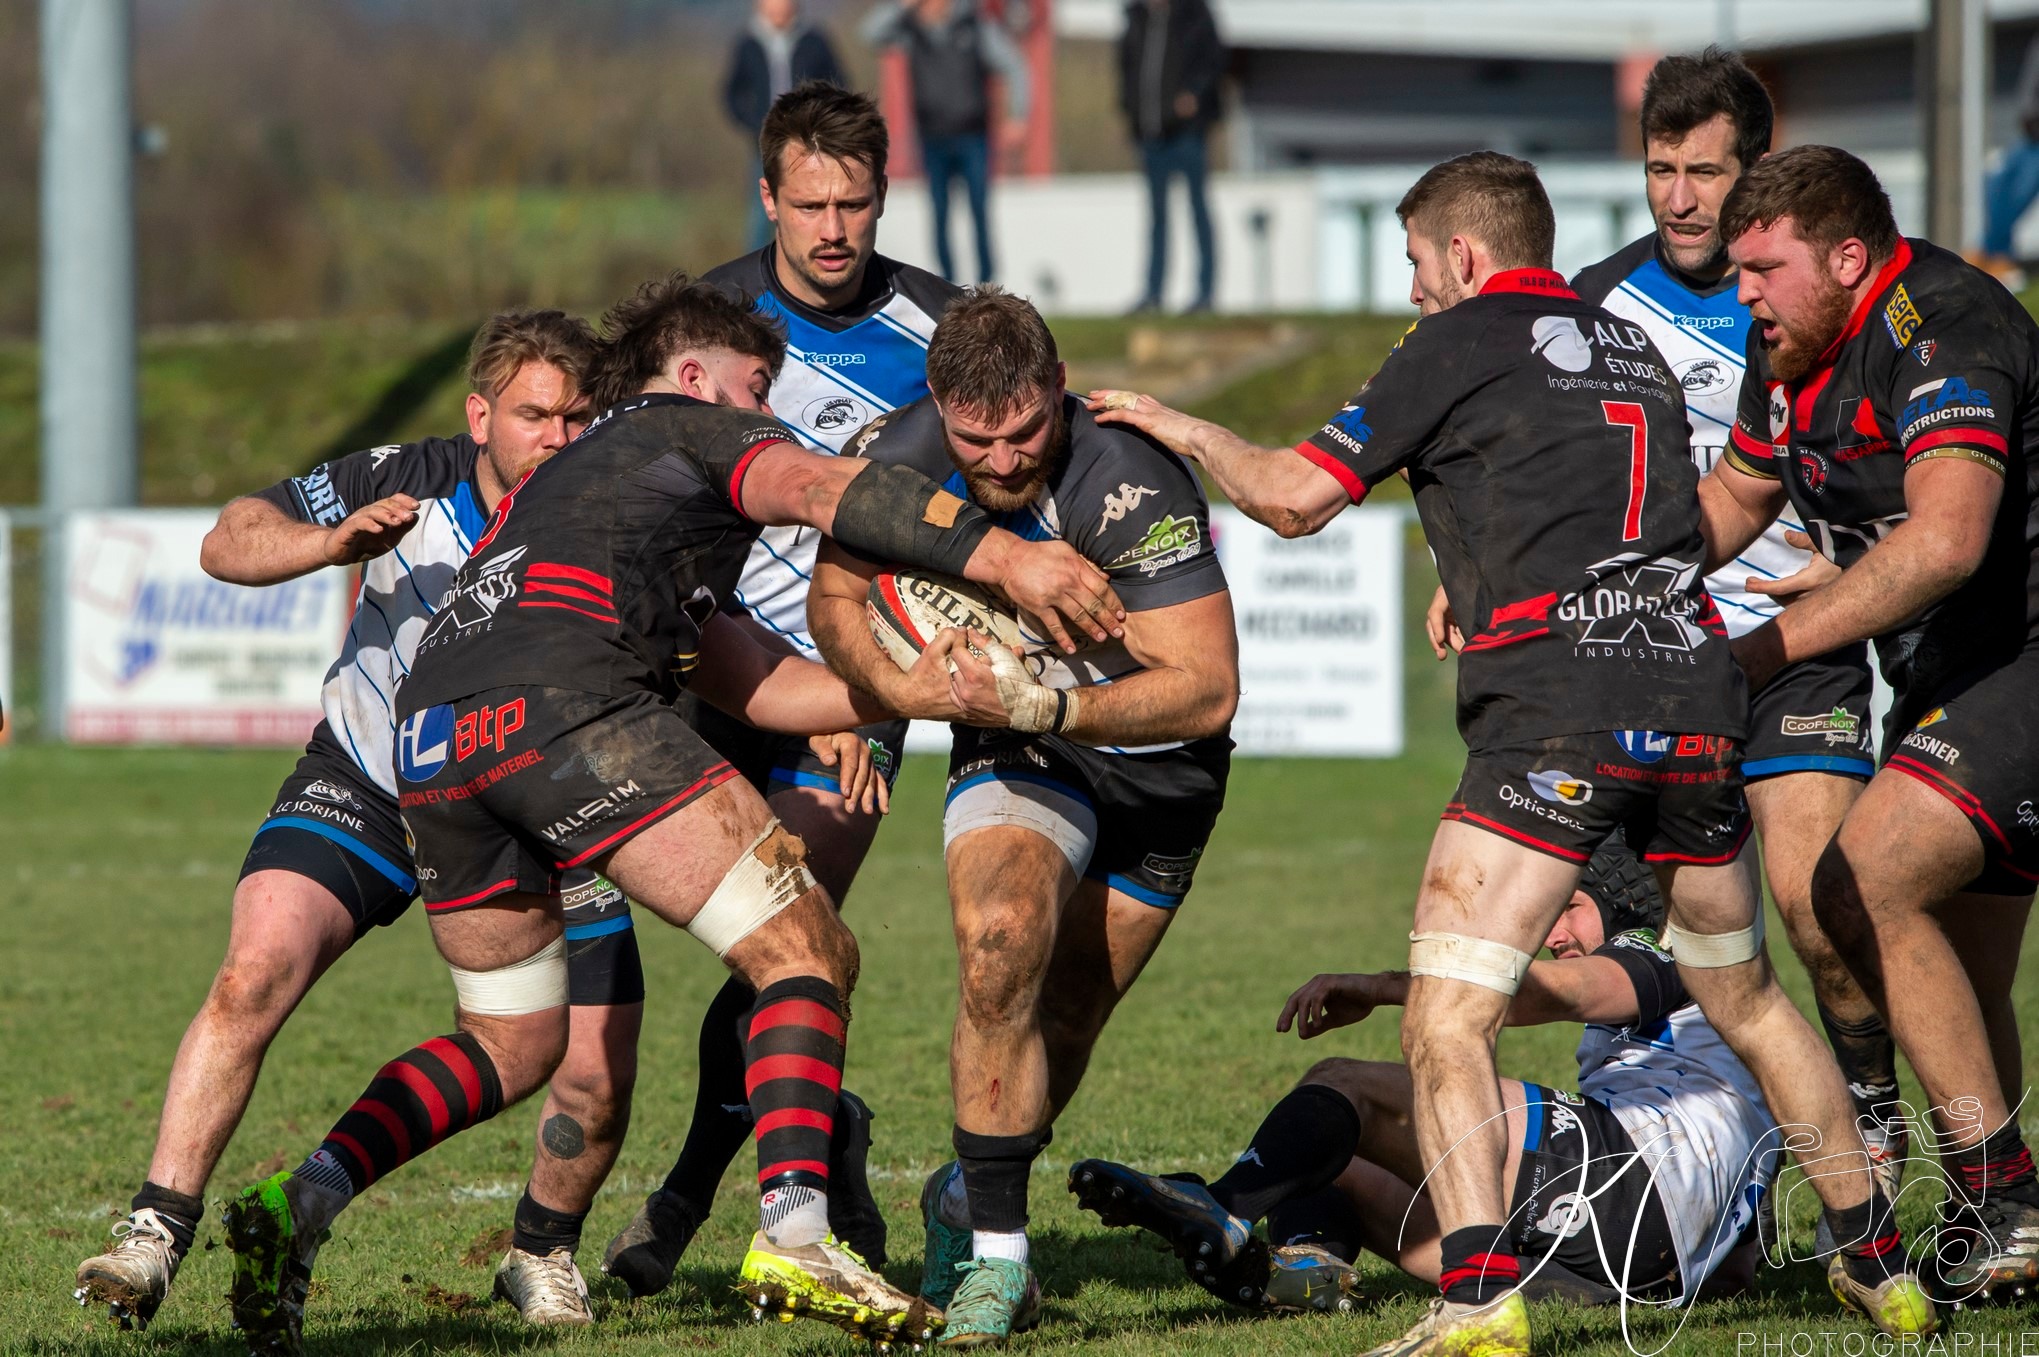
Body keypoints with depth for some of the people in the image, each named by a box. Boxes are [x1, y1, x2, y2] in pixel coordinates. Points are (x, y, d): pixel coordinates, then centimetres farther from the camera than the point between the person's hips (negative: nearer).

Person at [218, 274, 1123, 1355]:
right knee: (804, 950, -2)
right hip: (568, 702, -8)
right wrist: (999, 554, -13)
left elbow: (749, 685, 36)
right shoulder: (688, 428, 20)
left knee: (513, 1039, 22)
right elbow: (817, 492, -4)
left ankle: (308, 1195, 0)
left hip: (430, 741, 8)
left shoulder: (560, 481, 41)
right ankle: (794, 1233, -20)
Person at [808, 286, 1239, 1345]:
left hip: (1155, 768, -1)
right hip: (1014, 747, 1)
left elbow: (1206, 689, -31)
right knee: (1003, 944, -26)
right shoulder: (897, 457, -18)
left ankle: (965, 1205, 36)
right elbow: (836, 594, 1)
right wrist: (901, 685, -19)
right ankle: (993, 1254, -17)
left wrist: (1048, 708, -41)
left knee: (1059, 1027, 7)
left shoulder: (1128, 484, -32)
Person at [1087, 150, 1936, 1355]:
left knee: (1447, 1025, -6)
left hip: (1560, 703, -7)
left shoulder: (1462, 343, 4)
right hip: (1698, 691, 7)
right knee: (1746, 999, 23)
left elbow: (1292, 497, 3)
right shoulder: (1634, 351, 23)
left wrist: (1189, 430, 20)